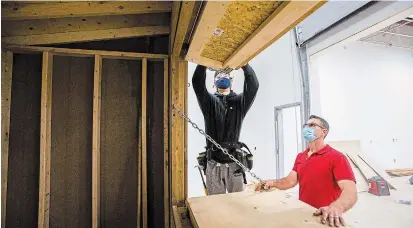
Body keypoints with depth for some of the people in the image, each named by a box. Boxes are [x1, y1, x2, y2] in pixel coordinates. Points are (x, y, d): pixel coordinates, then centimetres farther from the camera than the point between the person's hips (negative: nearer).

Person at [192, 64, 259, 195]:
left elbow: (253, 85, -6)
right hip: (213, 164, 0)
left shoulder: (239, 102, 9)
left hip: (234, 163, 0)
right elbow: (197, 83, -5)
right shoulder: (210, 101, 9)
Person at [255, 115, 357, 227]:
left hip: (323, 218, -6)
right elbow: (291, 180, 4)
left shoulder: (337, 157, -16)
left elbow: (351, 192, -26)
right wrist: (273, 183, -15)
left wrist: (336, 207, -45)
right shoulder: (300, 156, 7)